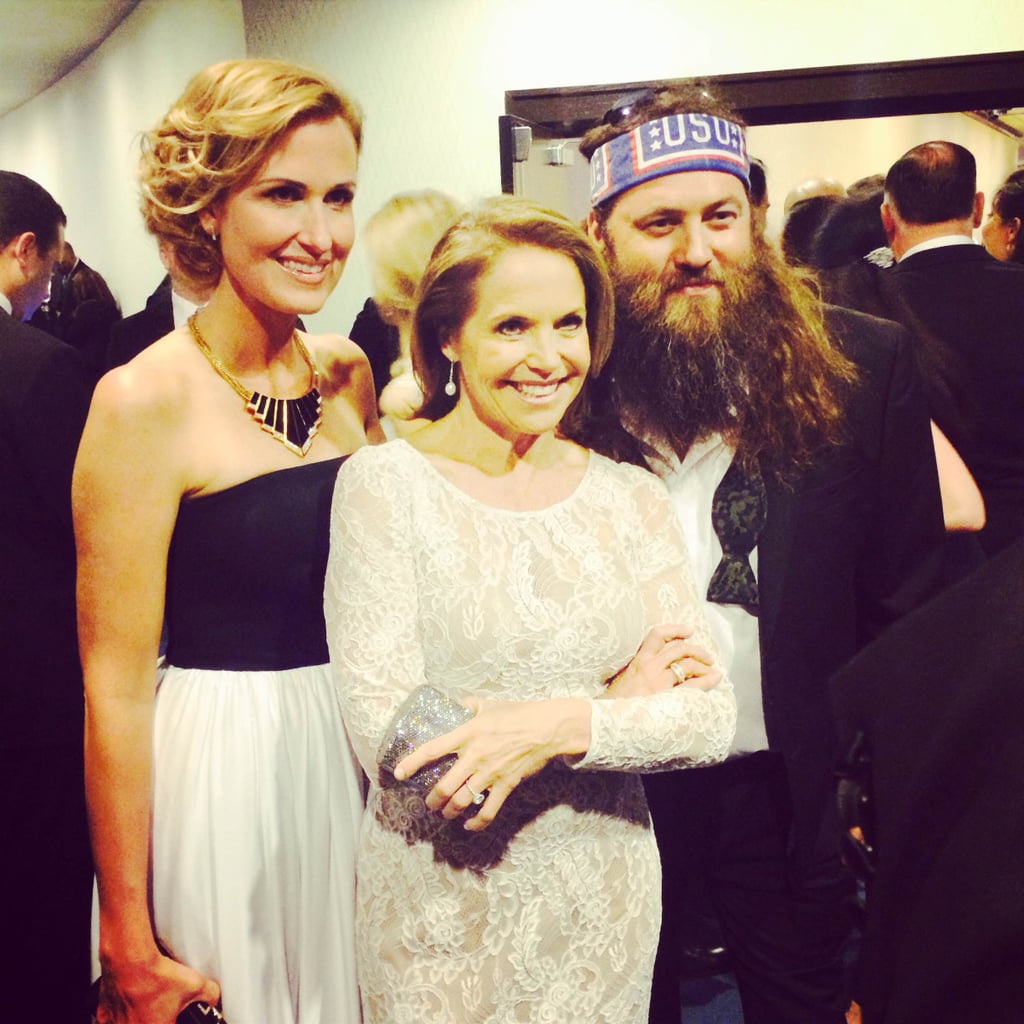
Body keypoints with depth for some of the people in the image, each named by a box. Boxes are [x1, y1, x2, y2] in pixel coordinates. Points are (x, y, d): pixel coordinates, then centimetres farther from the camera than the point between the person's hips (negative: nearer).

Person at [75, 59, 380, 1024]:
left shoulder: (348, 374, 2)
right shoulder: (146, 400, -17)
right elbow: (116, 690, -15)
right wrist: (130, 942, -12)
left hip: (358, 752, 6)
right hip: (220, 765, -6)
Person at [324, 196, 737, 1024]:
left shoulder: (632, 497, 0)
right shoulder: (385, 484, -11)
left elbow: (710, 719, -6)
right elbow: (387, 735, -18)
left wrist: (563, 724, -24)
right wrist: (615, 703, -15)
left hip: (607, 898, 3)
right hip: (442, 905, -3)